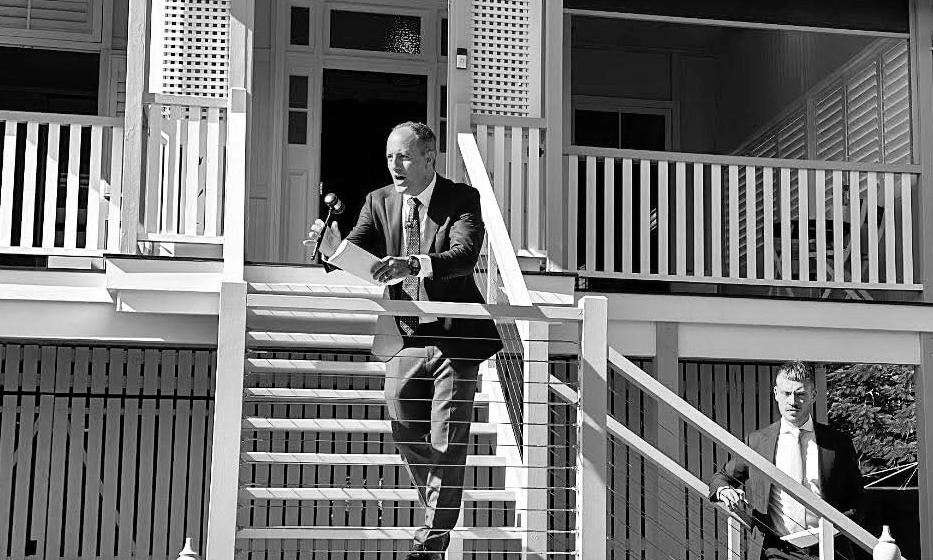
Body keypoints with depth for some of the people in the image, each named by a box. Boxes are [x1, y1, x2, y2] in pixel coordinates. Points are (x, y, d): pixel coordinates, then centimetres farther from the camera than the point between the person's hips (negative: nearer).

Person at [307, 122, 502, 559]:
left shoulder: (462, 199, -7)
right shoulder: (379, 202, 6)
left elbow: (464, 255, -23)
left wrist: (412, 264, -40)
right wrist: (332, 244, -27)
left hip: (453, 337, -4)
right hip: (404, 337, 4)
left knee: (446, 442, -2)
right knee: (405, 433, 9)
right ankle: (439, 511, 34)